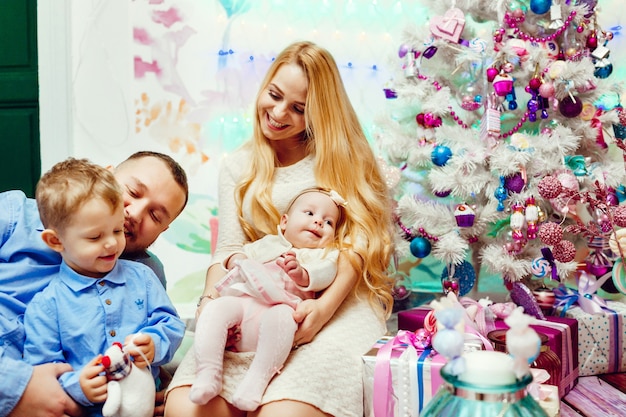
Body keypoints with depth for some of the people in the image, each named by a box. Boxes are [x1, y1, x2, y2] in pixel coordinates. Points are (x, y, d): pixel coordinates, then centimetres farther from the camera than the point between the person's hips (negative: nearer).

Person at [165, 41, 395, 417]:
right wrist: (210, 304, -10)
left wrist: (325, 305, -19)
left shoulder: (339, 155, 11)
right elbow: (228, 250, 11)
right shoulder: (238, 167, 19)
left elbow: (360, 238, -2)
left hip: (339, 302, -2)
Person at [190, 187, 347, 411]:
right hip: (242, 299, 3)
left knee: (280, 316, -38)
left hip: (281, 306, -3)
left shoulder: (325, 254, 24)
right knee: (215, 308, -27)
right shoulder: (267, 243, 33)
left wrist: (301, 273, -20)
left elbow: (325, 274, 2)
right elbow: (239, 254, 29)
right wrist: (239, 261, 4)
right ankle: (208, 373, -29)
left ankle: (257, 379, -36)